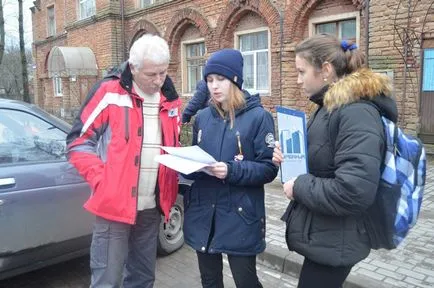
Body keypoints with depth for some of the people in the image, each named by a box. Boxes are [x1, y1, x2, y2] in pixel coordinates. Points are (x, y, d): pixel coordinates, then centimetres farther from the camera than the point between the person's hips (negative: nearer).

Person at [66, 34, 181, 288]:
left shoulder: (170, 100, 8)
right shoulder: (109, 93, -8)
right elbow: (78, 141, -6)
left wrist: (170, 183, 3)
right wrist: (102, 180, -16)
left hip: (152, 207, 5)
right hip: (115, 203, -5)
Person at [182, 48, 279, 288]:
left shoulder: (258, 116, -7)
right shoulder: (202, 117, 8)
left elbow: (269, 169, -11)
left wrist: (232, 171, -24)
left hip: (240, 217, -4)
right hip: (202, 214, 5)